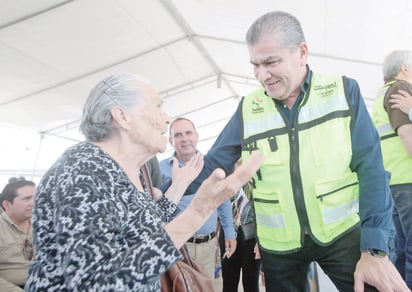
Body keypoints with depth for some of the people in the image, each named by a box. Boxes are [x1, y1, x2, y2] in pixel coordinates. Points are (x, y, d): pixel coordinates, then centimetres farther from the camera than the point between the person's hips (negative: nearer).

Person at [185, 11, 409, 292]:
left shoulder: (344, 91, -6)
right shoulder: (247, 109, -3)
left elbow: (370, 167, -9)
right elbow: (212, 165, -3)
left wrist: (374, 249, -15)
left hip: (343, 233, -1)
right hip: (278, 245, 2)